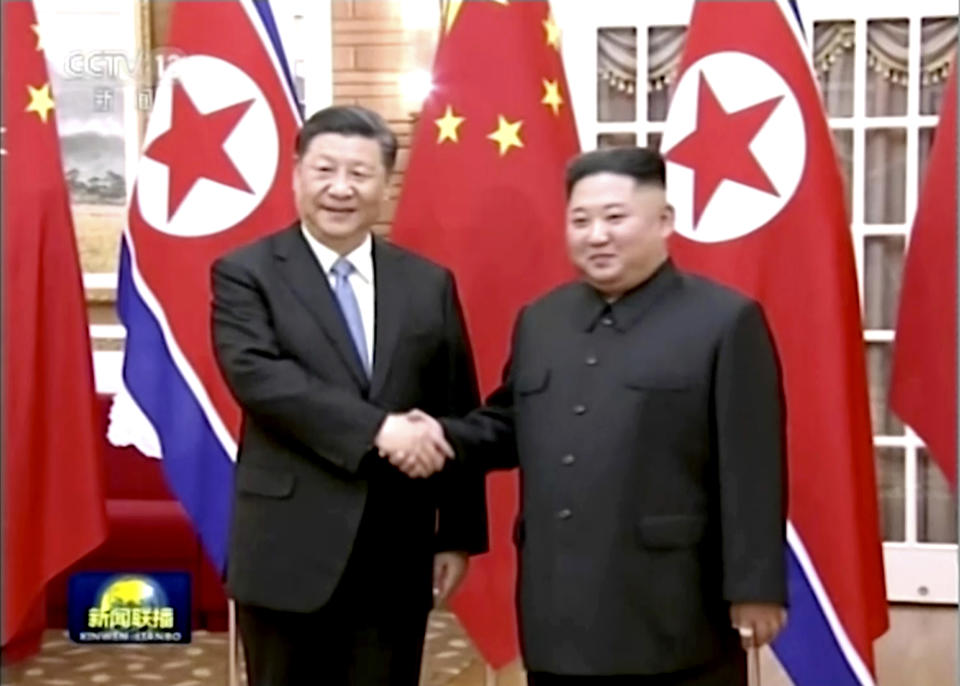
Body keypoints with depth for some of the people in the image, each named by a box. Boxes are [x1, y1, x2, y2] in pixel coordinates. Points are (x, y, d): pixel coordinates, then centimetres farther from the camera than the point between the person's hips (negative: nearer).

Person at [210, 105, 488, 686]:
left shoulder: (429, 284, 8)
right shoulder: (247, 273, -1)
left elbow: (459, 416, 9)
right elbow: (258, 374, -18)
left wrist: (459, 533, 5)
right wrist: (377, 427, -25)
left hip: (397, 557, 3)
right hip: (289, 551, -2)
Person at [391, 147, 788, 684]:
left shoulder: (725, 320, -6)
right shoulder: (540, 320, 14)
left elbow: (752, 466, -10)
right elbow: (511, 426, 20)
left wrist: (755, 587, -12)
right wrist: (445, 437, -1)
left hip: (675, 614, -6)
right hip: (560, 608, 6)